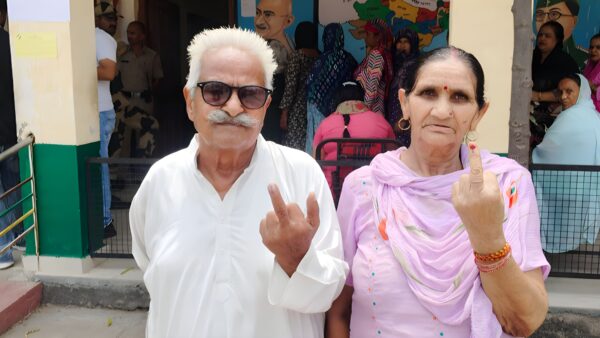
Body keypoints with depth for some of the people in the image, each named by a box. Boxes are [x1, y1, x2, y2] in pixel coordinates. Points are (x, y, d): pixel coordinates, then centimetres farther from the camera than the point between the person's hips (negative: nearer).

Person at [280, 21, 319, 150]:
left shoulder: (297, 55, -7)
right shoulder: (319, 55, 7)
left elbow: (291, 86, -11)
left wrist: (284, 112, -9)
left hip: (298, 109, -5)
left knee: (295, 148, -1)